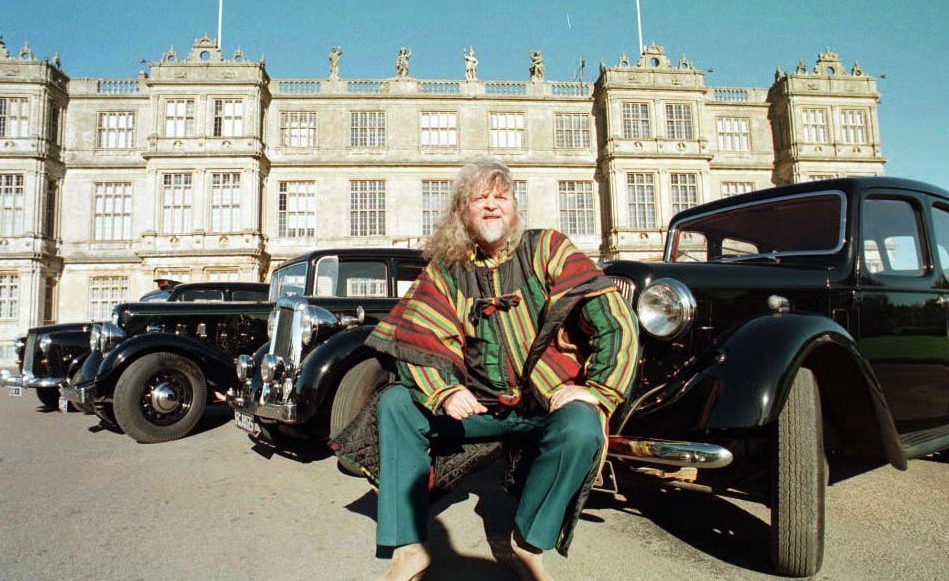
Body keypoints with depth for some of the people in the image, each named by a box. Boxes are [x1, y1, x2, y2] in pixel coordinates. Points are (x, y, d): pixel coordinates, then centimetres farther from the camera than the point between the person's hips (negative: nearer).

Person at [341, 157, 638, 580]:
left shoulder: (546, 249, -4)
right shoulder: (444, 269, 5)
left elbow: (614, 319, -11)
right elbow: (416, 338, -1)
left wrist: (595, 389, -19)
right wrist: (444, 391, -17)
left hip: (551, 405, -3)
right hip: (482, 407, 3)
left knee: (581, 429, -33)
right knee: (395, 404, -10)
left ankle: (528, 544, -7)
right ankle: (409, 546, -3)